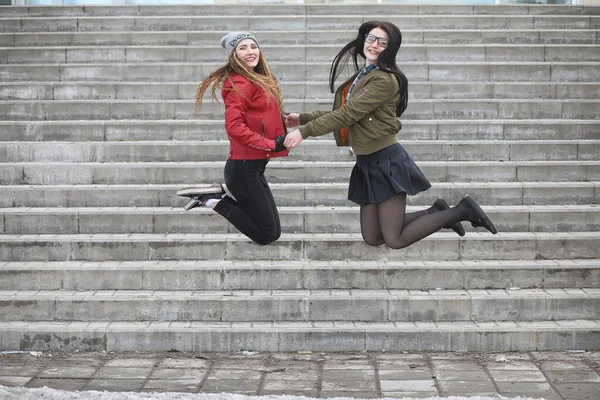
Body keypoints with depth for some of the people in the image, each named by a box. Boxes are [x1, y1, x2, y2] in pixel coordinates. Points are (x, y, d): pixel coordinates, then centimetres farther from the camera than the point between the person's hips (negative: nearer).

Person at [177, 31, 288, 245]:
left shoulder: (258, 80, 14)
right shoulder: (240, 84, -14)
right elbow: (234, 127, -24)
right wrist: (271, 144, -22)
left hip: (254, 166, 9)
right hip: (243, 168, -9)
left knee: (273, 232, 15)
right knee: (266, 235, -2)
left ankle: (216, 194, 14)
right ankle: (213, 200, 3)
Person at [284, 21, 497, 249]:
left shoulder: (385, 80, -17)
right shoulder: (362, 76, 13)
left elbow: (348, 113, -21)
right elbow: (342, 111, 17)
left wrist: (304, 132, -18)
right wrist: (303, 118, 10)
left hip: (386, 161, -9)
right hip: (367, 163, 9)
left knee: (395, 240, -5)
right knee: (372, 238, 10)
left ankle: (461, 211, 8)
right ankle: (436, 212, 24)